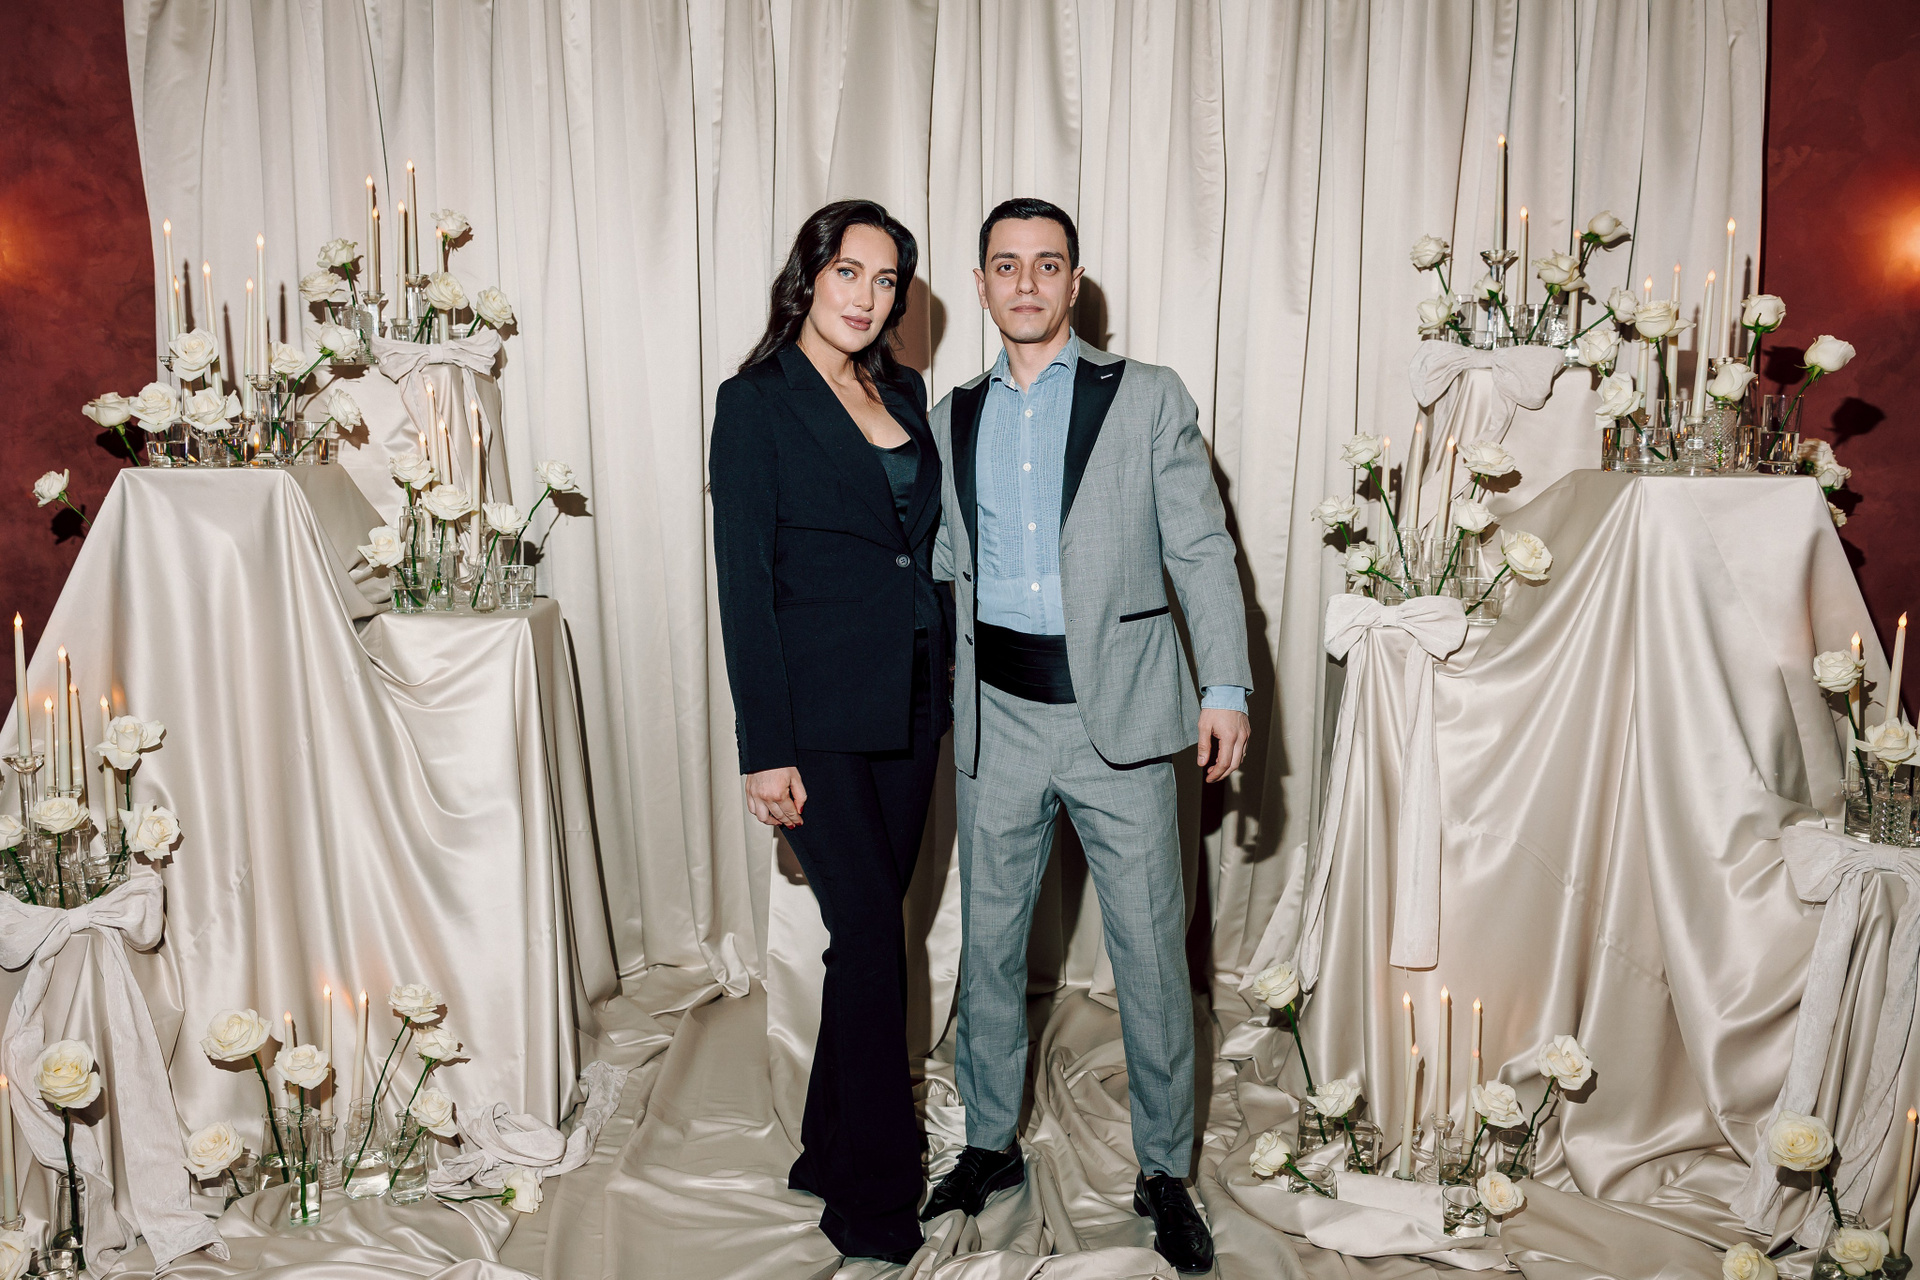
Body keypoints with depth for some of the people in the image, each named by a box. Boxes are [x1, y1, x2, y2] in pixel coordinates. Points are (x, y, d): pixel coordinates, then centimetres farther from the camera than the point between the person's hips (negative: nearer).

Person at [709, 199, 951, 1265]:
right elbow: (743, 583, -10)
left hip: (911, 706, 6)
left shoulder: (905, 392, 12)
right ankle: (875, 1197, 14)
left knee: (869, 933, 13)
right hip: (822, 715, -6)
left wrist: (944, 689, 11)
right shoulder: (756, 402, -6)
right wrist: (765, 749, -14)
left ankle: (833, 1148, 29)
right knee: (873, 938, -3)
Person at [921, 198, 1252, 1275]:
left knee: (1151, 950, 4)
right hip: (998, 716, 3)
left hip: (1119, 712, -3)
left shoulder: (1149, 398, 2)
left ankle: (1166, 1171, 23)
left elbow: (1202, 550, 0)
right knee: (990, 944, 12)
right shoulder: (954, 417, 11)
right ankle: (992, 1144, 32)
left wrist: (1226, 685, -8)